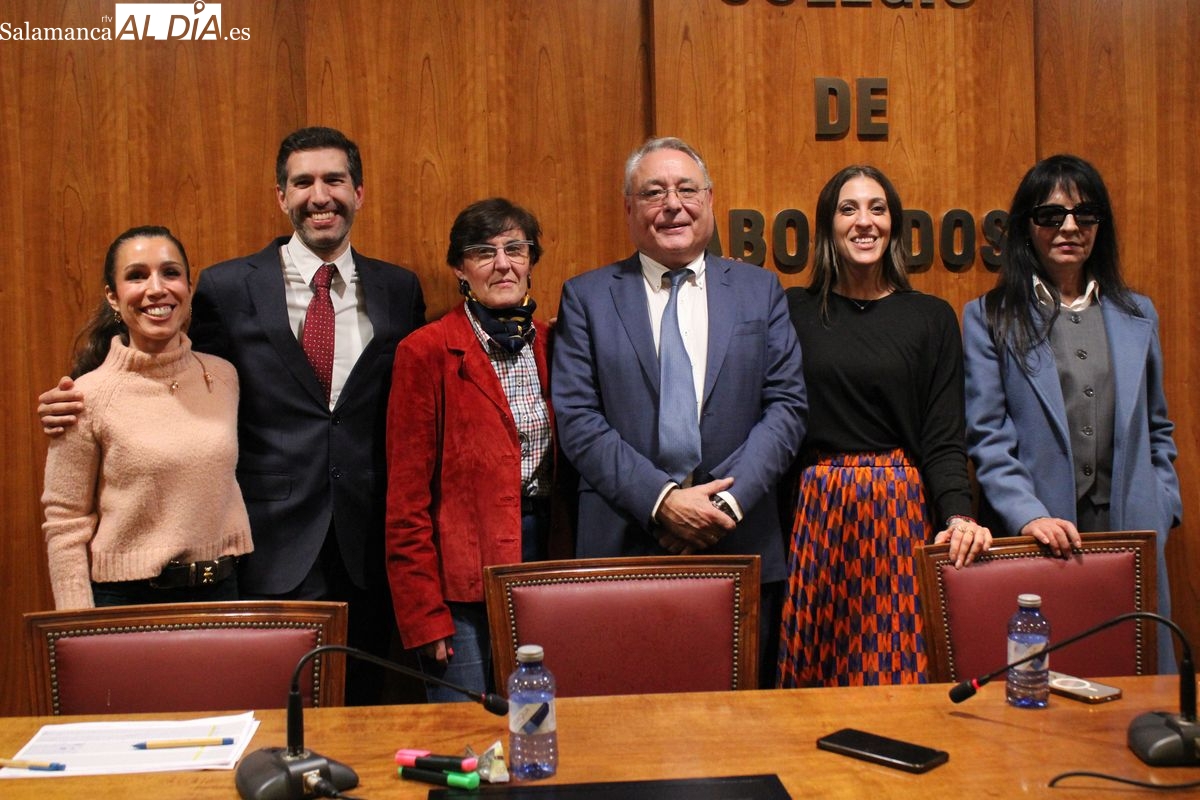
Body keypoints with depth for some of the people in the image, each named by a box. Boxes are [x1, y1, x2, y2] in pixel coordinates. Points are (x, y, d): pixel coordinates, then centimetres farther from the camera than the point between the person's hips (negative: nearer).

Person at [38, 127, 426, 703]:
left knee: (358, 709, 12)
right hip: (273, 553, -2)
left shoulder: (398, 290, 7)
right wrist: (83, 404, -7)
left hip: (367, 551, 2)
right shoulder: (227, 288, 1)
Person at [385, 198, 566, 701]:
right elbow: (406, 498, -7)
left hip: (544, 557, 5)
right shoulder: (426, 352, -6)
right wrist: (424, 614, -11)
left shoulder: (551, 345, 8)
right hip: (465, 576, -4)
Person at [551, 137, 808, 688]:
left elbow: (787, 405, 3)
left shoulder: (760, 290, 10)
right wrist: (661, 499, -13)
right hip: (623, 548, -1)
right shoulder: (586, 297, 5)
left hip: (741, 545, 1)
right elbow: (577, 419, -3)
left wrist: (730, 500, -11)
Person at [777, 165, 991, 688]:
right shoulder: (793, 310, 6)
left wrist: (958, 515, -13)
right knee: (817, 674, 3)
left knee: (899, 666, 0)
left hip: (901, 510, 0)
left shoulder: (931, 317, 7)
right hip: (816, 512, 0)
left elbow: (944, 436, 1)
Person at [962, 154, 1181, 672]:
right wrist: (1029, 516, -16)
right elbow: (986, 437, -4)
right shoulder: (989, 317, 2)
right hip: (1034, 542, -3)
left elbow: (1157, 429, 21)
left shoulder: (1137, 316, 15)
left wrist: (1162, 510, 8)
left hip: (1130, 539, 3)